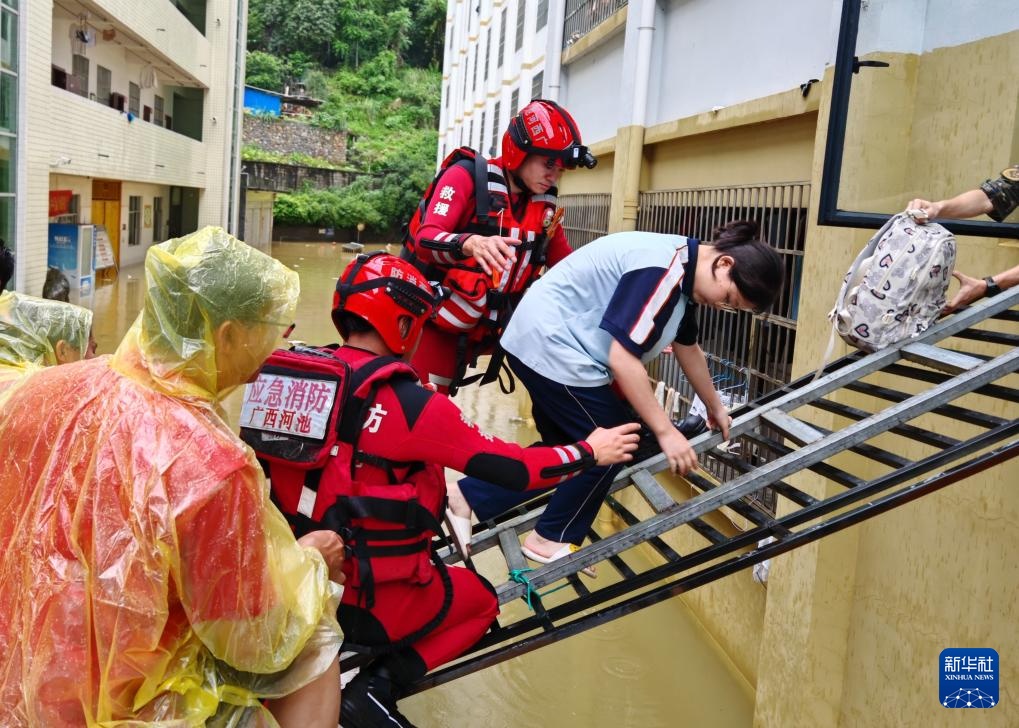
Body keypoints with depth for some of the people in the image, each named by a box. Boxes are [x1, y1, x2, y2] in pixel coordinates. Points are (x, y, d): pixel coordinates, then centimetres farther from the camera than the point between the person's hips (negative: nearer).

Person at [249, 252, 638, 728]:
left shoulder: (298, 377, -3)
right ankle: (377, 689, 3)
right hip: (372, 597, -6)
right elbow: (511, 469, -15)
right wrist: (590, 452, 1)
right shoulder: (408, 403, -20)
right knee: (481, 601, 21)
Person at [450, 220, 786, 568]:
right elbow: (623, 360, -26)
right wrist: (665, 431, -20)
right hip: (551, 344, -10)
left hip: (543, 343, 10)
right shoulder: (662, 269, -24)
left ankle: (470, 496, 16)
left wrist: (715, 407, 33)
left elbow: (688, 348, 23)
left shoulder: (681, 271, 8)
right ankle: (551, 538, 15)